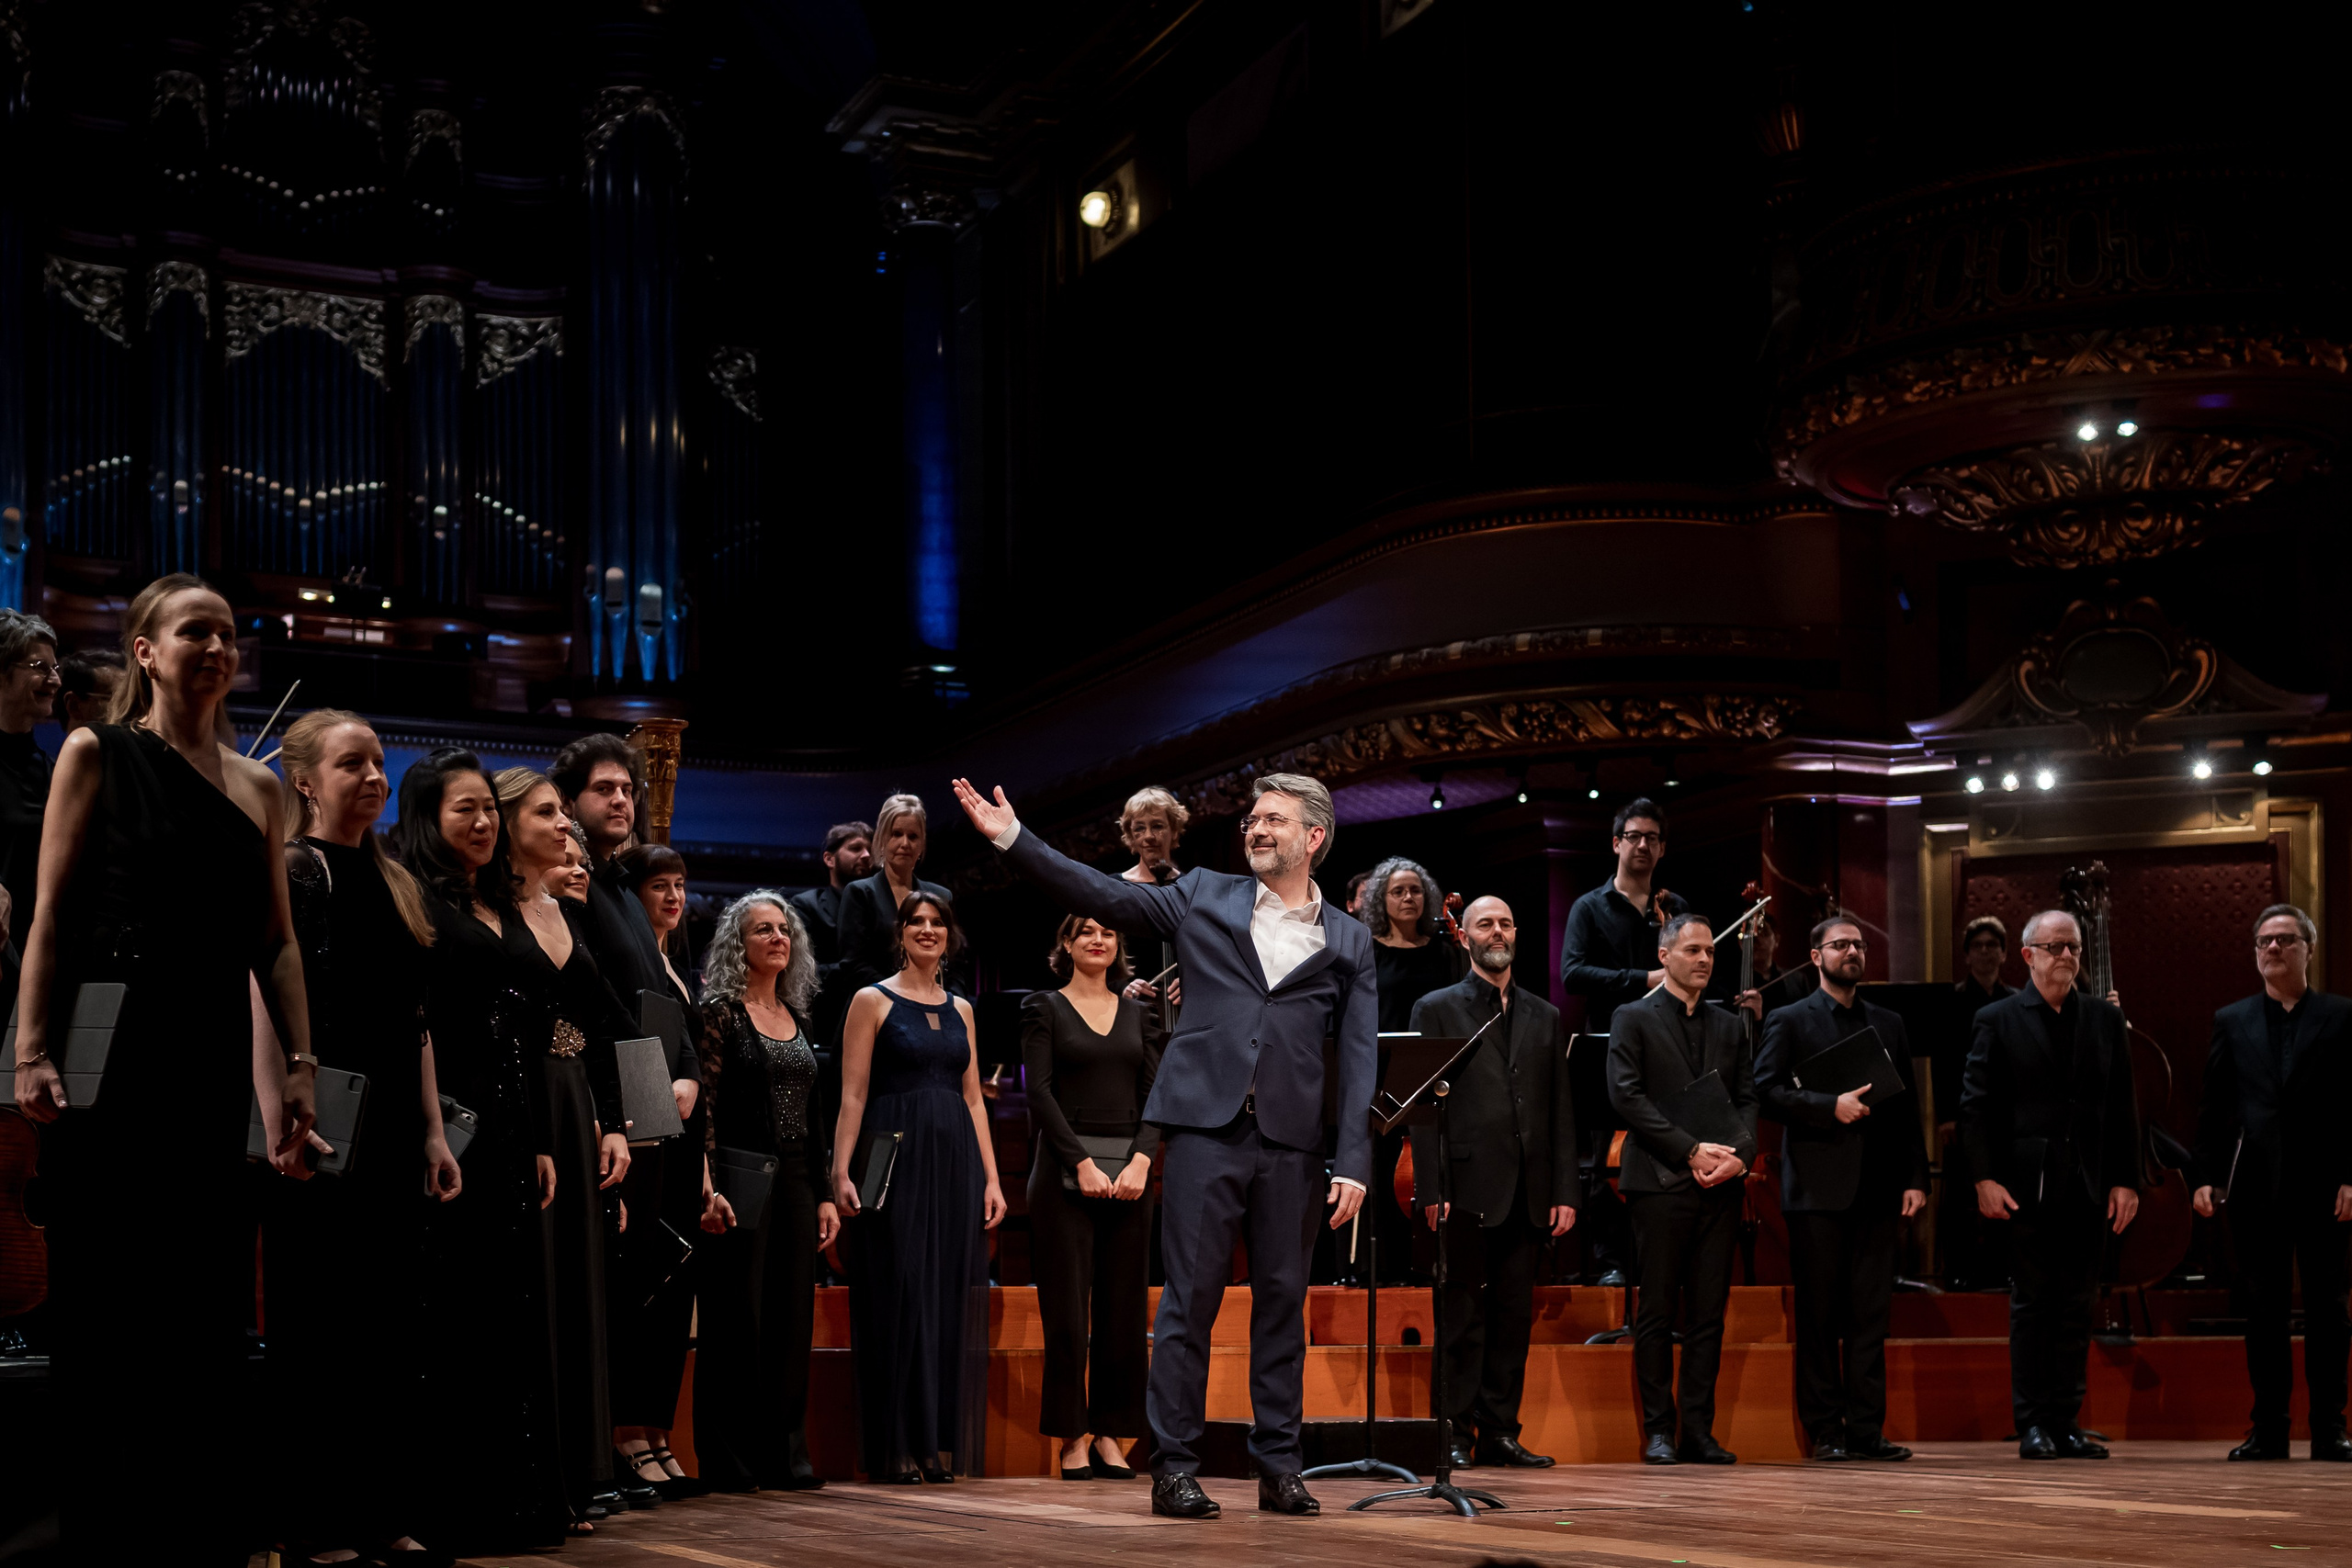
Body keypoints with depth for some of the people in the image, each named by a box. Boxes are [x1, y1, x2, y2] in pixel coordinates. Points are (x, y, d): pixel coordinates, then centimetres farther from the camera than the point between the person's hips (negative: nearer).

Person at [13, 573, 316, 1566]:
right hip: (111, 1054, -4)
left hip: (214, 1062, 4)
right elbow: (50, 912, -4)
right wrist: (33, 1050, -13)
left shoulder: (255, 785, 14)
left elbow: (276, 940, 13)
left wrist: (300, 1061, 4)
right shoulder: (96, 754, 2)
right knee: (105, 1297, -1)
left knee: (210, 1296, 5)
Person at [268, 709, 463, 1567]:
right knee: (318, 1328, -2)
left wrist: (434, 1131, 11)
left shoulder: (394, 882, 15)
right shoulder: (295, 869, -5)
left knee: (392, 1326, 8)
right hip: (325, 1132, -7)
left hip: (393, 1132, 7)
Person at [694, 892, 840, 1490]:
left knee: (793, 1315, 6)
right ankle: (729, 1458, 3)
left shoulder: (797, 1017, 15)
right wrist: (708, 1188, -20)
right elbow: (704, 1105, -11)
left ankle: (786, 1452, 11)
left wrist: (825, 1193, 12)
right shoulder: (721, 1012, -4)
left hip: (797, 1179, 6)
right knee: (736, 1315, -3)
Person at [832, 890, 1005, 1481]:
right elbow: (853, 1095, -4)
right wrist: (841, 1172, -13)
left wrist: (991, 1177, 9)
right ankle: (896, 1449, 2)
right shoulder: (873, 1001, 1)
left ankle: (943, 1444, 10)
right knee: (899, 1296, -4)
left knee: (951, 1298, 4)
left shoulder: (960, 1009, 15)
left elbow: (974, 1099, 16)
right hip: (897, 1160, -5)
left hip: (955, 1164, 5)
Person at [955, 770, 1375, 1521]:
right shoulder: (1204, 898, 11)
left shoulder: (1348, 942, 11)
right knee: (1190, 1298, -2)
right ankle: (1175, 1466, 3)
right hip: (1205, 1127, -1)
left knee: (1283, 1302, 6)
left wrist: (1354, 1164, -3)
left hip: (1290, 1143, 1)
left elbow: (1361, 1057, 6)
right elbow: (1101, 895, 4)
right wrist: (1012, 837, -7)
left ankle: (1278, 1466, 15)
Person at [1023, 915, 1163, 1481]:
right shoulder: (1044, 1007, 4)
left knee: (1124, 1308, 3)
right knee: (1067, 1311, -3)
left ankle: (1111, 1435, 10)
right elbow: (1040, 1091, -5)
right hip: (1066, 1170, -3)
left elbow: (1155, 1094, 7)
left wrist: (1141, 1161, -10)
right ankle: (1073, 1439, 4)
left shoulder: (1137, 1014, 14)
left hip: (1129, 1172, 3)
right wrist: (1083, 1163, -14)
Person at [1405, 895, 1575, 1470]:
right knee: (1464, 1316, -2)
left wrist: (1565, 1193, 5)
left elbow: (1561, 1112, 14)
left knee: (1514, 1315, 6)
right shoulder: (1436, 1009, 5)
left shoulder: (1545, 1017, 17)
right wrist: (1431, 1191, -10)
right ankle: (1456, 1434, 2)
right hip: (1469, 1190, -4)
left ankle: (1501, 1433, 11)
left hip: (1528, 1195, 4)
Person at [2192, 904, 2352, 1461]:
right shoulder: (2231, 1022, 11)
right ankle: (2268, 1429, 10)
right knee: (2264, 1308, 5)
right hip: (2256, 1186, 2)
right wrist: (2207, 1176, 1)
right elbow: (2213, 1107, 9)